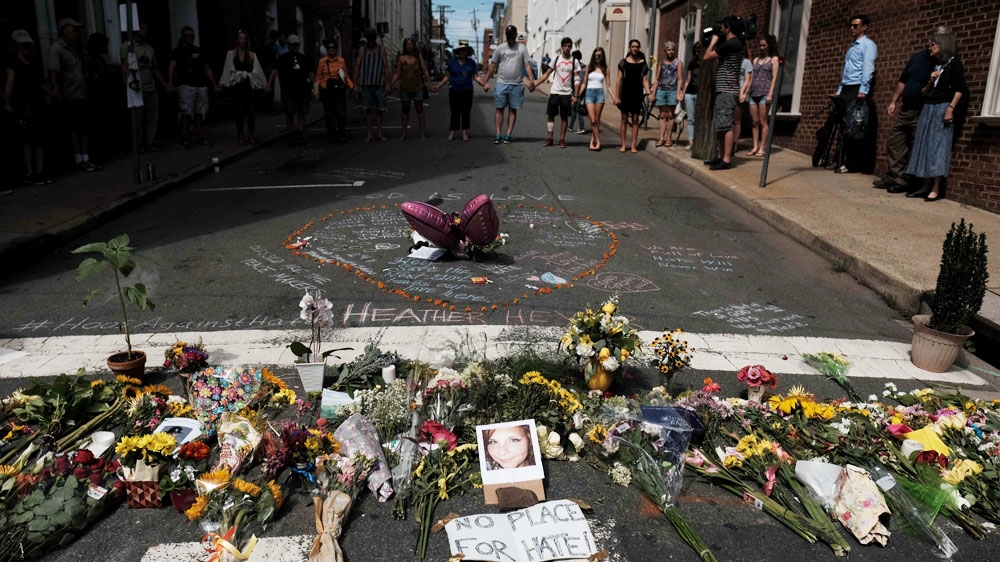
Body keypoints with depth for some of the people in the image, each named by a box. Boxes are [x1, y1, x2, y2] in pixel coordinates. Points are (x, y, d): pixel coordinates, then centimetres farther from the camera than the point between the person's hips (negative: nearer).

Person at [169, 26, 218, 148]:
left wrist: (214, 85, 14)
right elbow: (172, 67, -11)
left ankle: (201, 137, 13)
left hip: (201, 85, 5)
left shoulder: (198, 50, 17)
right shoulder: (178, 51, 1)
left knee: (200, 113, 8)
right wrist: (170, 84, -25)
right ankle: (184, 138, -4)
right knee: (186, 113, -9)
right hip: (186, 86, -5)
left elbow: (207, 69, 21)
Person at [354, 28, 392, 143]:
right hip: (366, 84, 0)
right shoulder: (362, 50, 8)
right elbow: (357, 67, 8)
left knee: (379, 109, 2)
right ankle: (369, 134, 2)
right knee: (369, 109, 1)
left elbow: (386, 67, 5)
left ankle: (379, 133, 9)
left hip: (379, 83, 0)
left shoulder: (381, 50, 7)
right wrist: (356, 83, 1)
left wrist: (388, 83, -2)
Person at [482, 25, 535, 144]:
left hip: (517, 85, 0)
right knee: (499, 109, -2)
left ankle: (508, 135, 6)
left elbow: (527, 65, 0)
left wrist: (531, 80, -13)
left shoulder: (522, 48, 6)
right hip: (501, 83, 0)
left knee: (513, 110, 2)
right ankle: (498, 135, 0)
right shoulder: (500, 48, 7)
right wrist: (485, 81, 1)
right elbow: (493, 66, 8)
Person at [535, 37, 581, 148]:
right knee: (550, 114, 0)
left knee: (564, 117, 2)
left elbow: (576, 80, 0)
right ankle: (549, 138, 6)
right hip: (554, 92, 1)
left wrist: (575, 95, -8)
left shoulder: (574, 62, 1)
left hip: (567, 93, -1)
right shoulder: (556, 59, 4)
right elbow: (546, 74, 6)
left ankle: (562, 139, 8)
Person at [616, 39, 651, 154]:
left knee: (635, 120, 2)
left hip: (637, 94, 0)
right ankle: (623, 144, 9)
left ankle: (633, 145, 6)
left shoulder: (643, 63, 6)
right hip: (625, 93, 0)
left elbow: (645, 80, 5)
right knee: (624, 119, 3)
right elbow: (619, 80, 2)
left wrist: (648, 92, -12)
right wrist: (617, 96, -3)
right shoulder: (623, 62, 4)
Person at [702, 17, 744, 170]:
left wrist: (714, 40, 5)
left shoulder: (730, 44, -13)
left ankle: (727, 160, -14)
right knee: (719, 126, 12)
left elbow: (707, 56, -9)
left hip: (727, 91, -11)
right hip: (723, 90, 11)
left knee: (726, 125, -12)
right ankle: (721, 156, 16)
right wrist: (717, 41, 21)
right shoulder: (736, 43, 19)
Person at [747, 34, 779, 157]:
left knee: (763, 122, -5)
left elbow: (774, 78, -2)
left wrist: (770, 94, -12)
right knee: (755, 121, 2)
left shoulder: (774, 59, 6)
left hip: (764, 93, -4)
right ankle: (755, 147, 5)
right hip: (753, 93, 5)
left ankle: (761, 148, -4)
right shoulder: (756, 60, 18)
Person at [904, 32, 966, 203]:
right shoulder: (934, 65, 20)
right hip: (927, 108, 8)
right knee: (925, 146, 4)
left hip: (942, 108, -8)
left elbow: (960, 89, -10)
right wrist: (930, 82, 0)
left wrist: (951, 108, -20)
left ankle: (936, 189, -12)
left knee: (938, 147, -11)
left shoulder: (954, 62, -2)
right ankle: (926, 187, 7)